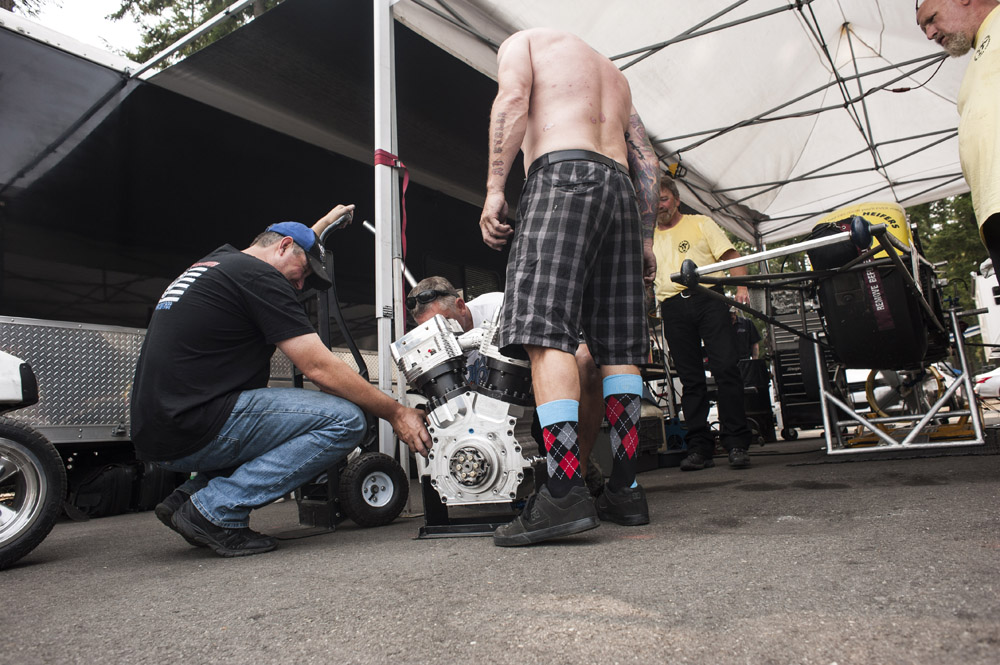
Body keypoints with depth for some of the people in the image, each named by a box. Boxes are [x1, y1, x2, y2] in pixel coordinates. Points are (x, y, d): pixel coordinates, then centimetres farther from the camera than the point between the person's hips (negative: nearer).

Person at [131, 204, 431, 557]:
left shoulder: (215, 261, 20)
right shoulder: (258, 275, -8)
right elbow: (320, 368, -13)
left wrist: (325, 221, 56)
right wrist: (396, 413, -7)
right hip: (194, 429, -10)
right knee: (345, 419, -13)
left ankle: (187, 497, 14)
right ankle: (215, 510, -8)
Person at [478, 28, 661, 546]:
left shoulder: (523, 40, 20)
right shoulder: (614, 72, 37)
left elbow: (513, 99, -4)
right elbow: (647, 162, 27)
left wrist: (494, 187, -10)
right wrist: (646, 238, 25)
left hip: (561, 175, -7)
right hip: (621, 190, 7)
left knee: (547, 336, -17)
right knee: (618, 349, 2)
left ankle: (564, 495, -26)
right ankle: (625, 491, 2)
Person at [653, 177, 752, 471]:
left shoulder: (700, 223, 14)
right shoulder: (649, 237, 21)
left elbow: (731, 255, 6)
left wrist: (741, 286, -11)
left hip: (708, 299, -2)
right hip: (673, 308, 2)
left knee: (726, 368, -12)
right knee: (690, 378, 0)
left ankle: (737, 444, -7)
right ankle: (699, 448, 3)